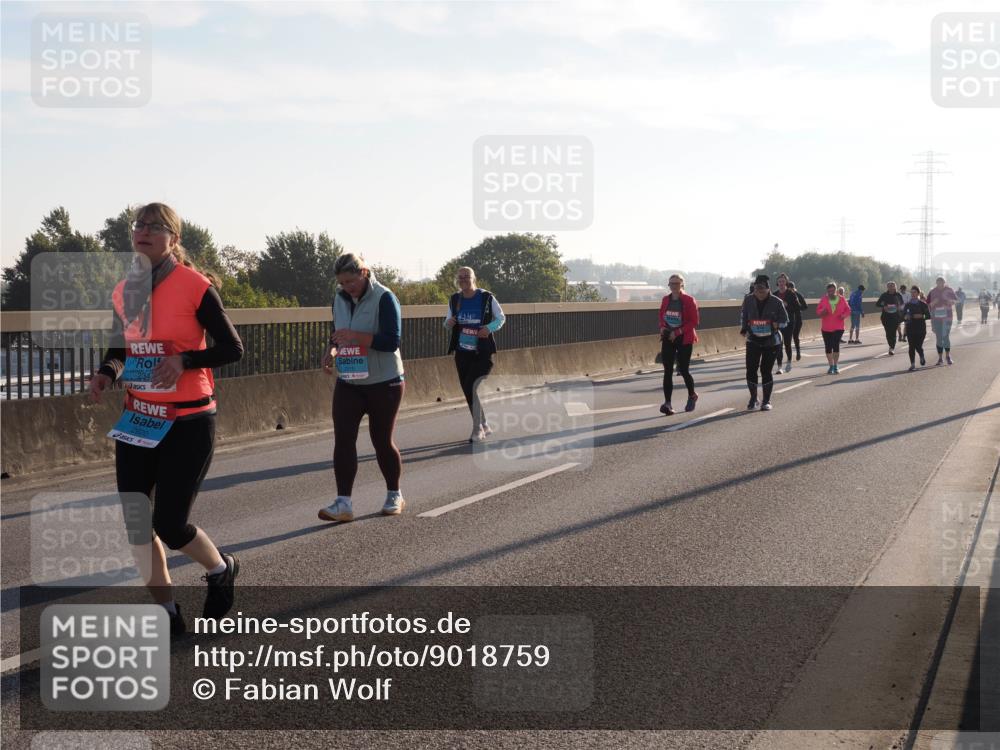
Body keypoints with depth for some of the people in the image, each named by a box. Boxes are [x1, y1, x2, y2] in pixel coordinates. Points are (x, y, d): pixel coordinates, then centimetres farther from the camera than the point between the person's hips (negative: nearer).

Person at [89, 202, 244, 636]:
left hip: (189, 422, -6)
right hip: (138, 419, 6)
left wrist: (183, 359, -24)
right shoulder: (124, 292, 6)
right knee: (135, 520, 1)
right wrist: (106, 373, -4)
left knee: (170, 525, -6)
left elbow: (233, 349, -9)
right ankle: (167, 613, 17)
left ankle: (222, 570, 27)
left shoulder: (194, 286, -11)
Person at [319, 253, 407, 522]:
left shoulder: (384, 299, -14)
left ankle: (394, 496, 25)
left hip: (384, 382, -5)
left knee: (382, 440, 5)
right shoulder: (340, 299, 6)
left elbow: (392, 340, -21)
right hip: (348, 382, 5)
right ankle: (343, 503, -8)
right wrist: (331, 349, -2)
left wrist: (355, 336, -29)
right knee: (343, 438, -8)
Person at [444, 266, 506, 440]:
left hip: (482, 353, -5)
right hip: (462, 353, 5)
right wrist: (448, 323, -11)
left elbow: (501, 318, 1)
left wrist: (490, 328, -19)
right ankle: (484, 426, 26)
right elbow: (448, 321, 13)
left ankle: (478, 429, -4)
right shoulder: (454, 300, 3)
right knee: (468, 392, 9)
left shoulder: (487, 298, -8)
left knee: (473, 389, -15)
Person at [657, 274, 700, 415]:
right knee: (667, 371, -5)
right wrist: (662, 327, -3)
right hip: (667, 339, 4)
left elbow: (694, 322, -10)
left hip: (684, 339, -4)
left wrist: (678, 332, -18)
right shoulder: (666, 300, 6)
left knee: (683, 370, 1)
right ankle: (667, 403, -8)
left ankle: (692, 396, 28)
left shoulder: (689, 301, -9)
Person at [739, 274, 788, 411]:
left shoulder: (776, 302, -10)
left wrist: (776, 325, -18)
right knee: (751, 369, -4)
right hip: (753, 341, 2)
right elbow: (743, 315, 14)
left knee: (766, 370, 0)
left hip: (771, 342, -2)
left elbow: (784, 320, -2)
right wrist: (744, 329, 6)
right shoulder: (748, 300, -4)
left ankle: (766, 401, 14)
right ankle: (753, 398, 17)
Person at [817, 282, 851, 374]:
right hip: (826, 328, 2)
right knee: (828, 347, 6)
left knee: (836, 345, -13)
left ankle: (835, 366, 0)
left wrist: (844, 315, -12)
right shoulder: (823, 300, 2)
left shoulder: (841, 299, 1)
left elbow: (848, 310, 9)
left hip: (838, 327, -2)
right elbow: (818, 310, 5)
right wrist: (822, 312, -18)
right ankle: (831, 366, 18)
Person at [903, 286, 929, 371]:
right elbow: (903, 315, 13)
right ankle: (912, 364, -1)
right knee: (911, 346, -5)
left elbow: (928, 315, 0)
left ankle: (922, 357, 27)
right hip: (910, 328, 2)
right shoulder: (907, 305, 8)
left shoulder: (923, 304, 1)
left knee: (918, 346, -6)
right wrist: (905, 316, -9)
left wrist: (921, 316, -17)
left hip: (920, 328, -2)